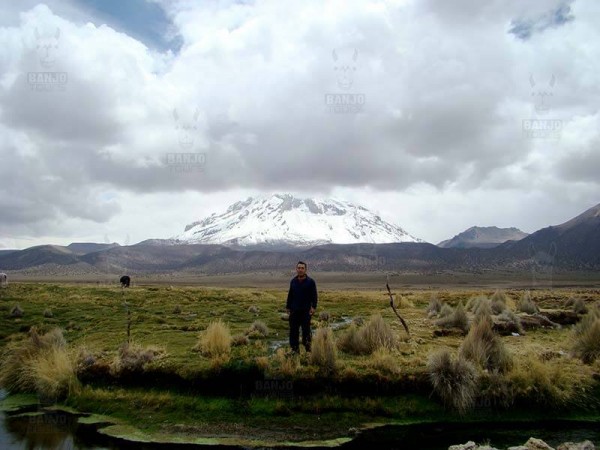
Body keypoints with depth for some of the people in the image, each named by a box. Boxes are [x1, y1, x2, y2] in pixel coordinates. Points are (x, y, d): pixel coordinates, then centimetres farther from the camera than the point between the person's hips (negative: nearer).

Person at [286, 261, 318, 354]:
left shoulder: (311, 282, -2)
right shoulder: (293, 281, 10)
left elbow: (314, 296, -3)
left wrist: (313, 307, -14)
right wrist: (288, 307, 14)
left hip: (306, 310, -3)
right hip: (294, 310, 4)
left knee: (306, 329, -1)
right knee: (293, 330, 4)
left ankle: (307, 345, 11)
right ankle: (295, 348, 11)